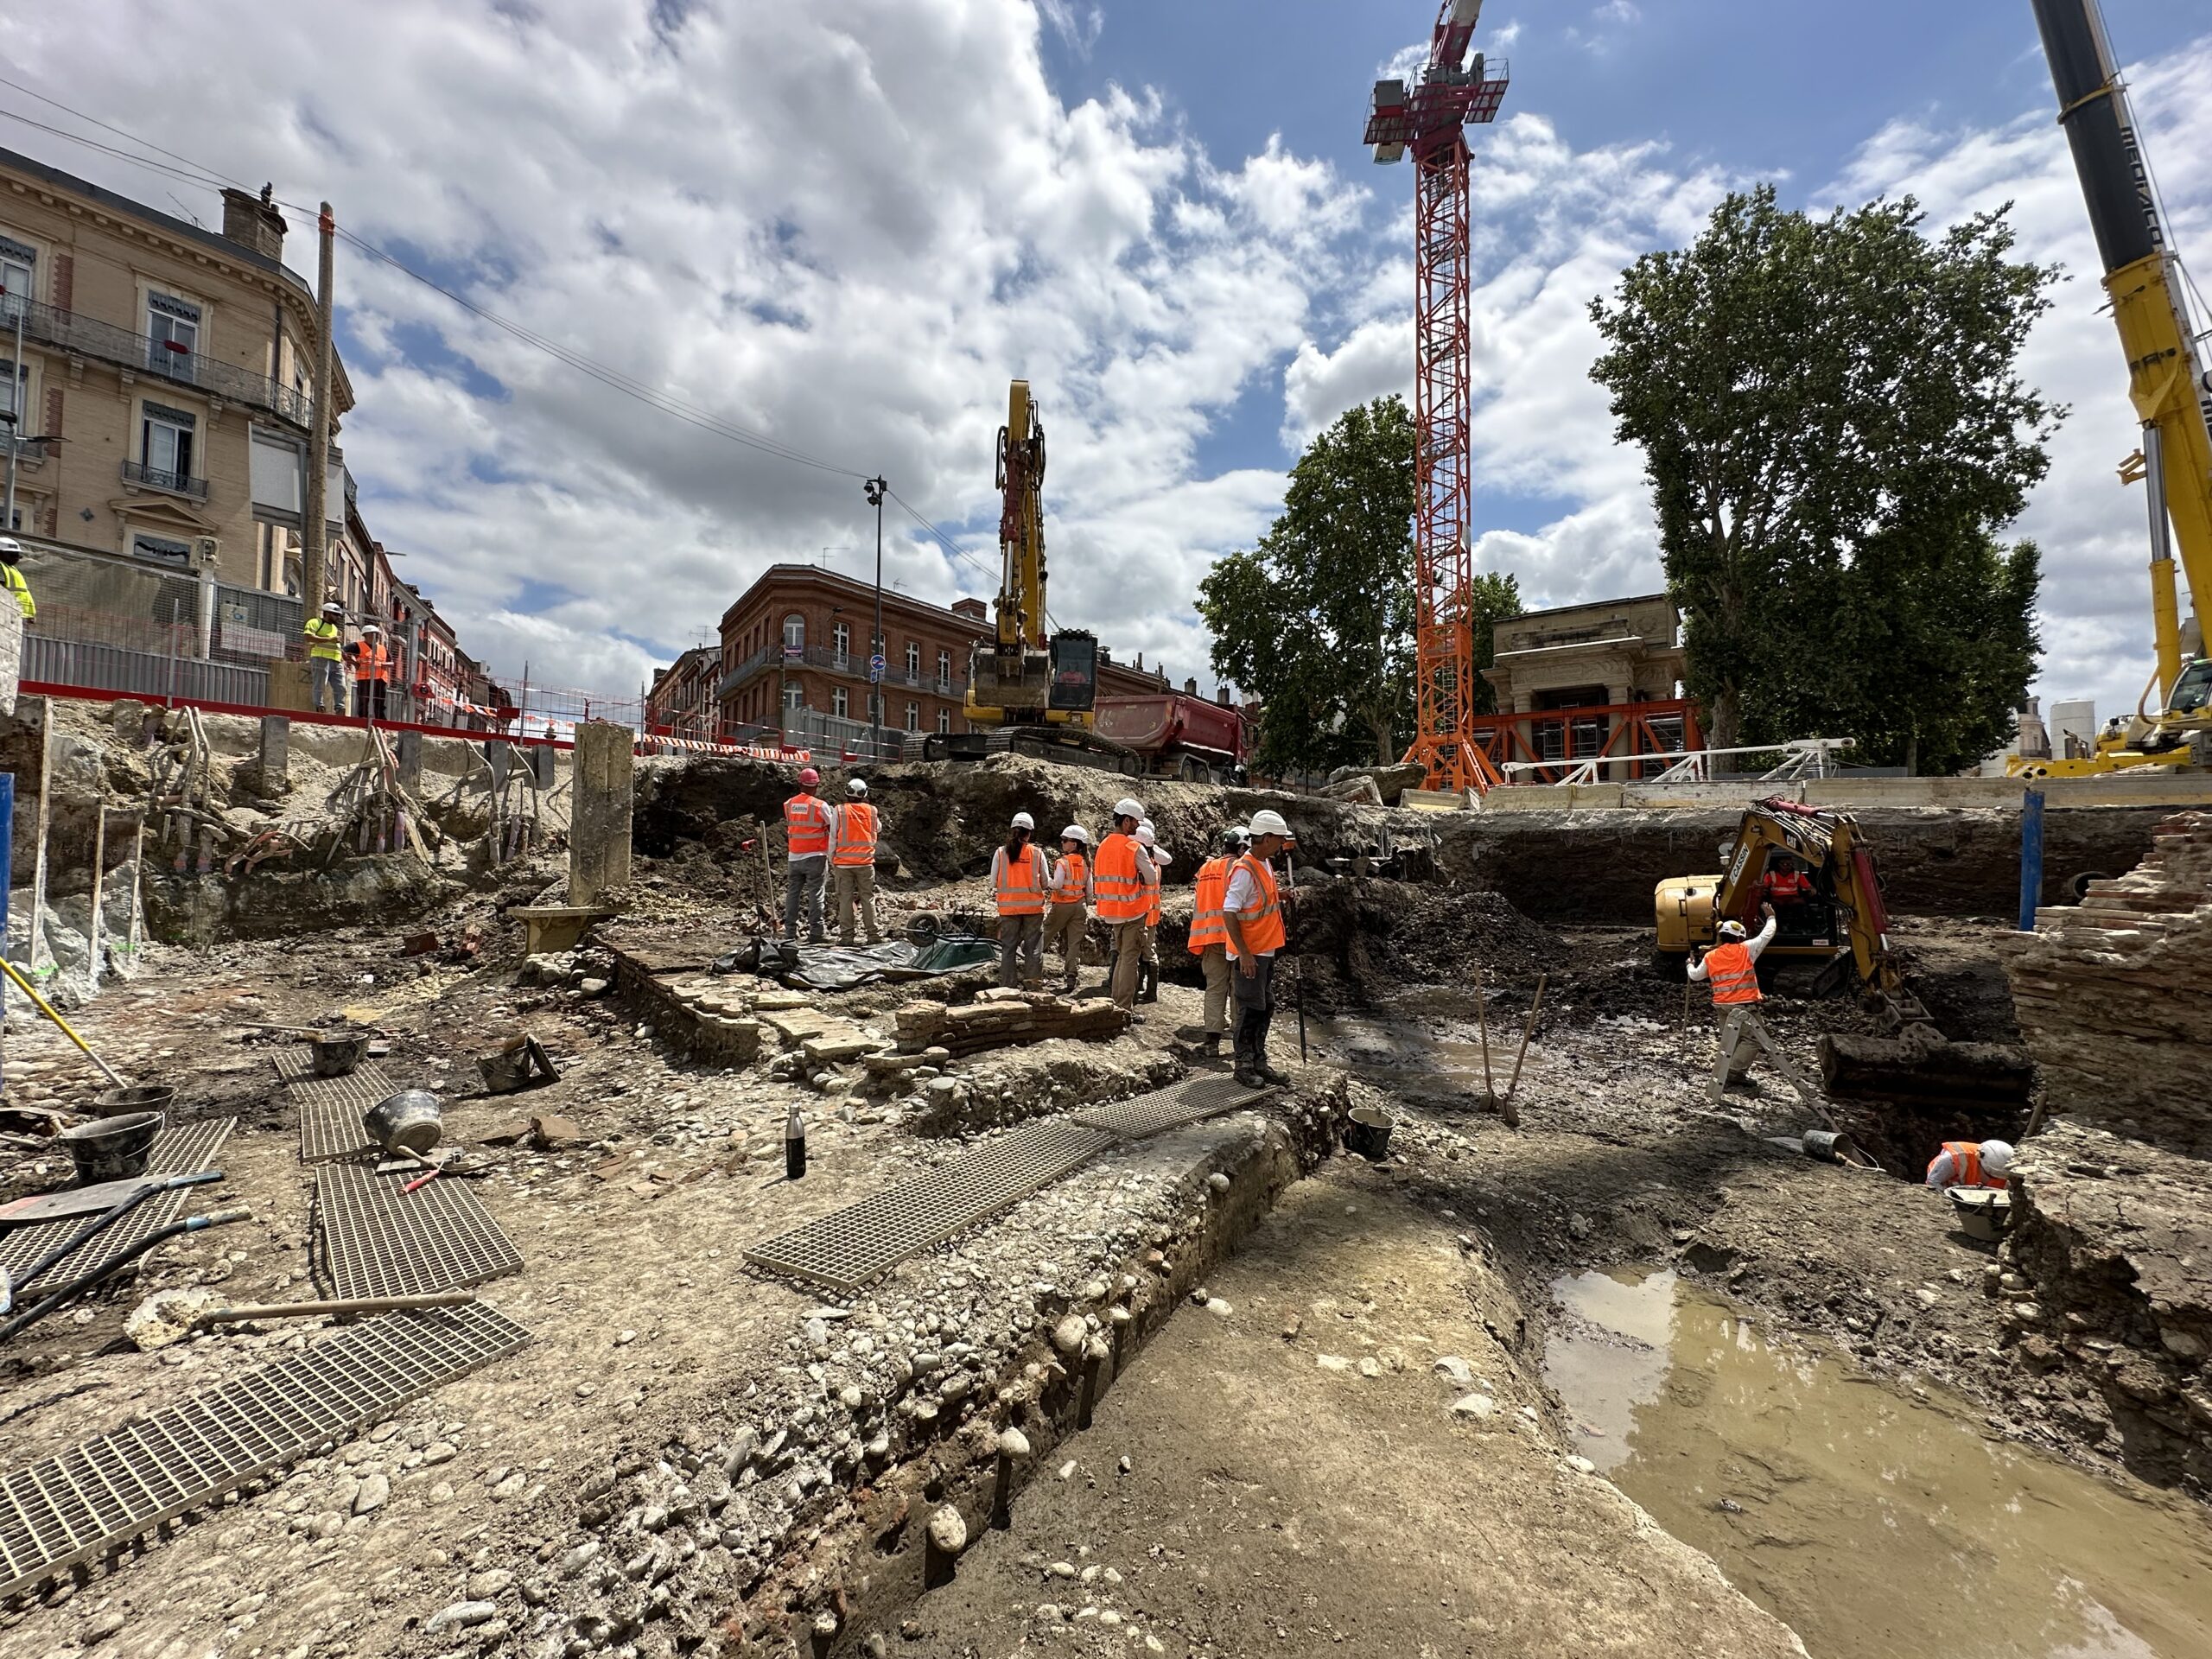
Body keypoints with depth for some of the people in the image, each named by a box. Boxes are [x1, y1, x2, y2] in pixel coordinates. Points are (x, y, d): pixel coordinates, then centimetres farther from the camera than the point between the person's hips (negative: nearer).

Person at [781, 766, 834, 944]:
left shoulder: (788, 805, 3)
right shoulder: (821, 805, -10)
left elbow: (788, 827, 9)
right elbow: (833, 828, 0)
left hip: (794, 857, 4)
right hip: (815, 856, -4)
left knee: (792, 893, 10)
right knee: (815, 894, -2)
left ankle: (790, 931, 13)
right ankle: (816, 932, -2)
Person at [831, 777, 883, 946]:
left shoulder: (840, 811, -4)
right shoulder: (872, 811, 1)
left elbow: (833, 837, -1)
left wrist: (832, 859, 6)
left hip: (843, 863, -1)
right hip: (865, 862, 1)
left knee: (845, 899, 4)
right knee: (868, 898, 6)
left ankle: (846, 935, 4)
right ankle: (874, 934, 6)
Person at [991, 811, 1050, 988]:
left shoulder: (1001, 853, -3)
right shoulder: (1037, 852, -4)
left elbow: (993, 883, -1)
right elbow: (1046, 883, 0)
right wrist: (1050, 884, 21)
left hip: (1008, 906, 1)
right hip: (1033, 906, -1)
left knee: (1008, 947, 8)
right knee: (1033, 946, 9)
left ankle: (1008, 984, 11)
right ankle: (1033, 982, 8)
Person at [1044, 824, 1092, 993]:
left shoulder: (1062, 862, -12)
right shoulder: (1085, 863, 5)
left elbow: (1057, 885, -18)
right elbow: (1089, 889, 9)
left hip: (1062, 905, -5)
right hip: (1080, 906, 5)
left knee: (1047, 935, 13)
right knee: (1075, 942, 4)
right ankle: (1070, 976, 2)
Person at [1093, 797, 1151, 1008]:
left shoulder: (1103, 846, 6)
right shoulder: (1135, 848, -15)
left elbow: (1098, 879, 10)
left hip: (1111, 912, 7)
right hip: (1132, 912, -7)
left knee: (1121, 956, 18)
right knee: (1130, 959, -1)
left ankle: (1116, 1003, 22)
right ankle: (1125, 1009, 0)